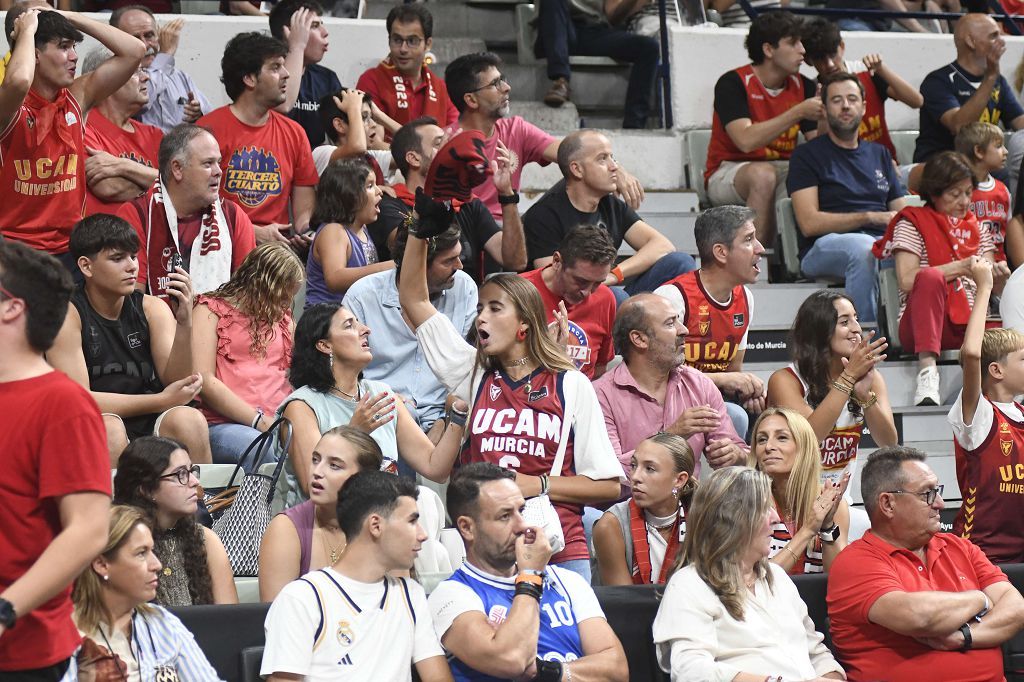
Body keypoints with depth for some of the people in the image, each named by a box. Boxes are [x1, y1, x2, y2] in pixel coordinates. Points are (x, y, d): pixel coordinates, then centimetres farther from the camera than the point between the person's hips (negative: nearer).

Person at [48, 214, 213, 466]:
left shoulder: (152, 308, 8)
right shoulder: (67, 314, -4)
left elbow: (176, 383, -2)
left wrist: (184, 324, -18)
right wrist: (161, 401, -11)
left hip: (151, 426, 3)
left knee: (189, 420, -28)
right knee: (109, 429, -35)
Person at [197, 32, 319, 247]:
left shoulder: (294, 133, 14)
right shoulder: (210, 129, -2)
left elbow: (304, 208, 16)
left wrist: (304, 230, -8)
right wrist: (255, 232, -12)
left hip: (276, 245, 5)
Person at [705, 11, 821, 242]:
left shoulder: (803, 86, 5)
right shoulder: (733, 83, -11)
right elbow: (746, 140, -26)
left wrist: (826, 116, -22)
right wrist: (798, 112, -26)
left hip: (783, 171, 5)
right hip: (728, 172, -5)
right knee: (763, 174, -37)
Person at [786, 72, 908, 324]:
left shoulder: (879, 154, 28)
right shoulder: (807, 155, 10)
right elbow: (809, 223, -3)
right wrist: (870, 217, -10)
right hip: (825, 246, -4)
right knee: (864, 247, -40)